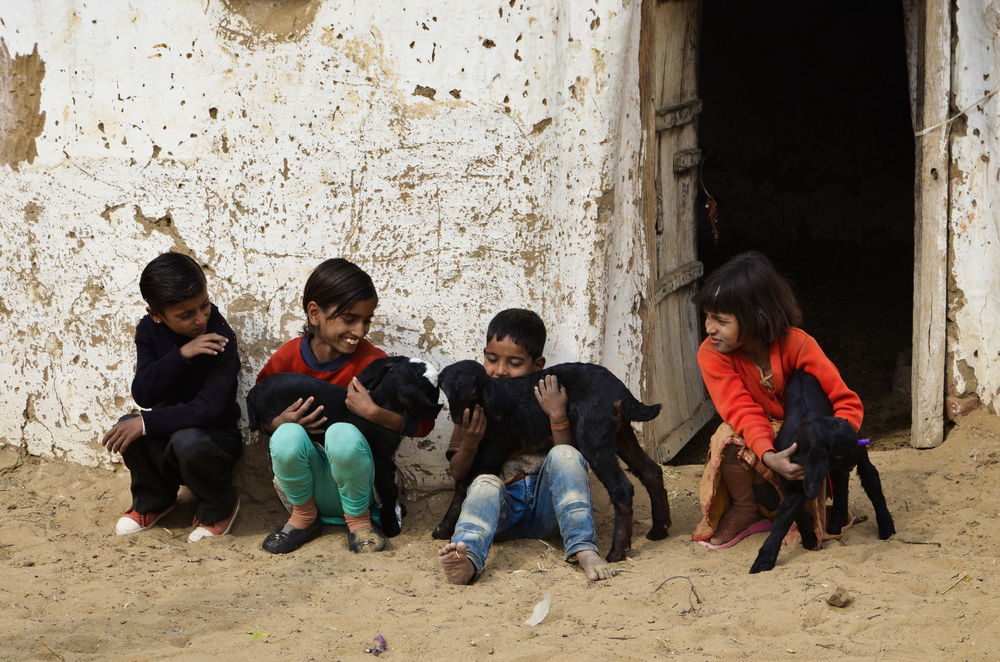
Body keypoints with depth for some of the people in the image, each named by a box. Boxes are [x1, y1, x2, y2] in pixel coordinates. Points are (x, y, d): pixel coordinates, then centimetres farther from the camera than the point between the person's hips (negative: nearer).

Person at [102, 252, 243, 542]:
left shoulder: (221, 340, -21)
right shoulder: (149, 330, -6)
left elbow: (208, 409, -28)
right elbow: (143, 395, -18)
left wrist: (146, 423, -31)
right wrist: (180, 355, -30)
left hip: (215, 437, -4)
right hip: (166, 437, 4)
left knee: (187, 440, -36)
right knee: (126, 427, -25)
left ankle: (219, 509, -4)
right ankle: (153, 501, 6)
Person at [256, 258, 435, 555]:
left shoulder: (372, 362, -10)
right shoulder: (288, 358, -4)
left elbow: (424, 423, -12)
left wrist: (374, 413, -28)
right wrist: (280, 422, -17)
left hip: (355, 487, -1)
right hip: (303, 481, 2)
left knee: (344, 433, -33)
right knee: (288, 435, -30)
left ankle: (359, 519, -6)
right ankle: (303, 516, -2)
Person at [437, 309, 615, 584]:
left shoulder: (549, 400, 10)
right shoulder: (476, 405, 13)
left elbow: (568, 465, -1)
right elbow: (457, 474, 10)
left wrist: (558, 418, -15)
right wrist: (469, 444, -11)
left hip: (545, 506, 0)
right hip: (502, 509, 0)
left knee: (564, 455, -26)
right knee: (485, 483, -33)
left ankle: (584, 550, -41)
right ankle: (466, 559, -66)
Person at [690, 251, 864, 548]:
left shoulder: (796, 344, -24)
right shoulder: (711, 355, -21)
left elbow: (848, 403, -22)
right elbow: (743, 412, -32)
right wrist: (768, 456, -52)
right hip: (751, 440, 1)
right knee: (731, 437, -33)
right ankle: (745, 510, -8)